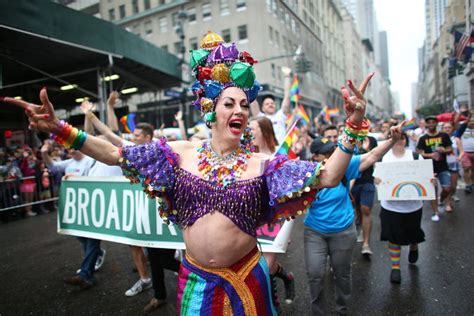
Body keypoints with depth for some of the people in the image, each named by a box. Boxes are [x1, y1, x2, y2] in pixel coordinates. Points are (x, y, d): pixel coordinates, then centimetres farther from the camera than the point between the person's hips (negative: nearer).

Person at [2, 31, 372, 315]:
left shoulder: (262, 162, -10)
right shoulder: (182, 152, -7)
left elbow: (328, 178, -15)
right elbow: (115, 154, -4)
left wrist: (353, 128, -26)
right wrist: (59, 129, -12)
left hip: (245, 276, 0)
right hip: (196, 277, 1)